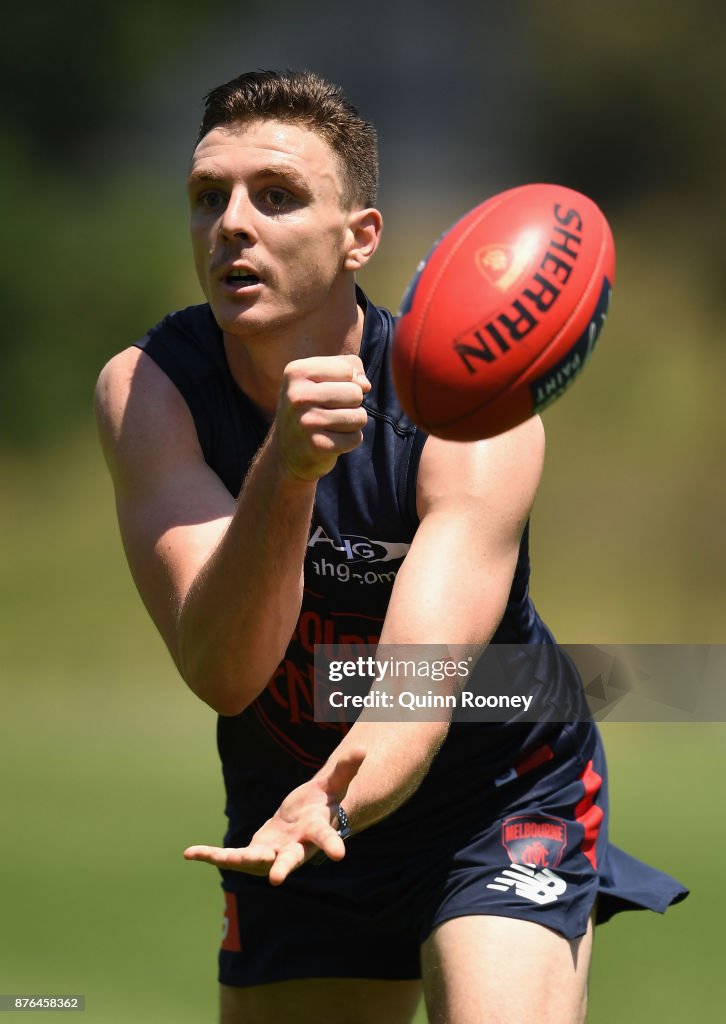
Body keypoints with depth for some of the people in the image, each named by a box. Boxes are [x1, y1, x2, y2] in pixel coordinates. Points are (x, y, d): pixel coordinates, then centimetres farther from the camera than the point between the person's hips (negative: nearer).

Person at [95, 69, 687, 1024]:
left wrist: (329, 806, -58)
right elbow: (223, 674, -30)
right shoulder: (145, 390, -17)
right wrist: (284, 470, -47)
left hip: (501, 802, -3)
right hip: (289, 813, 3)